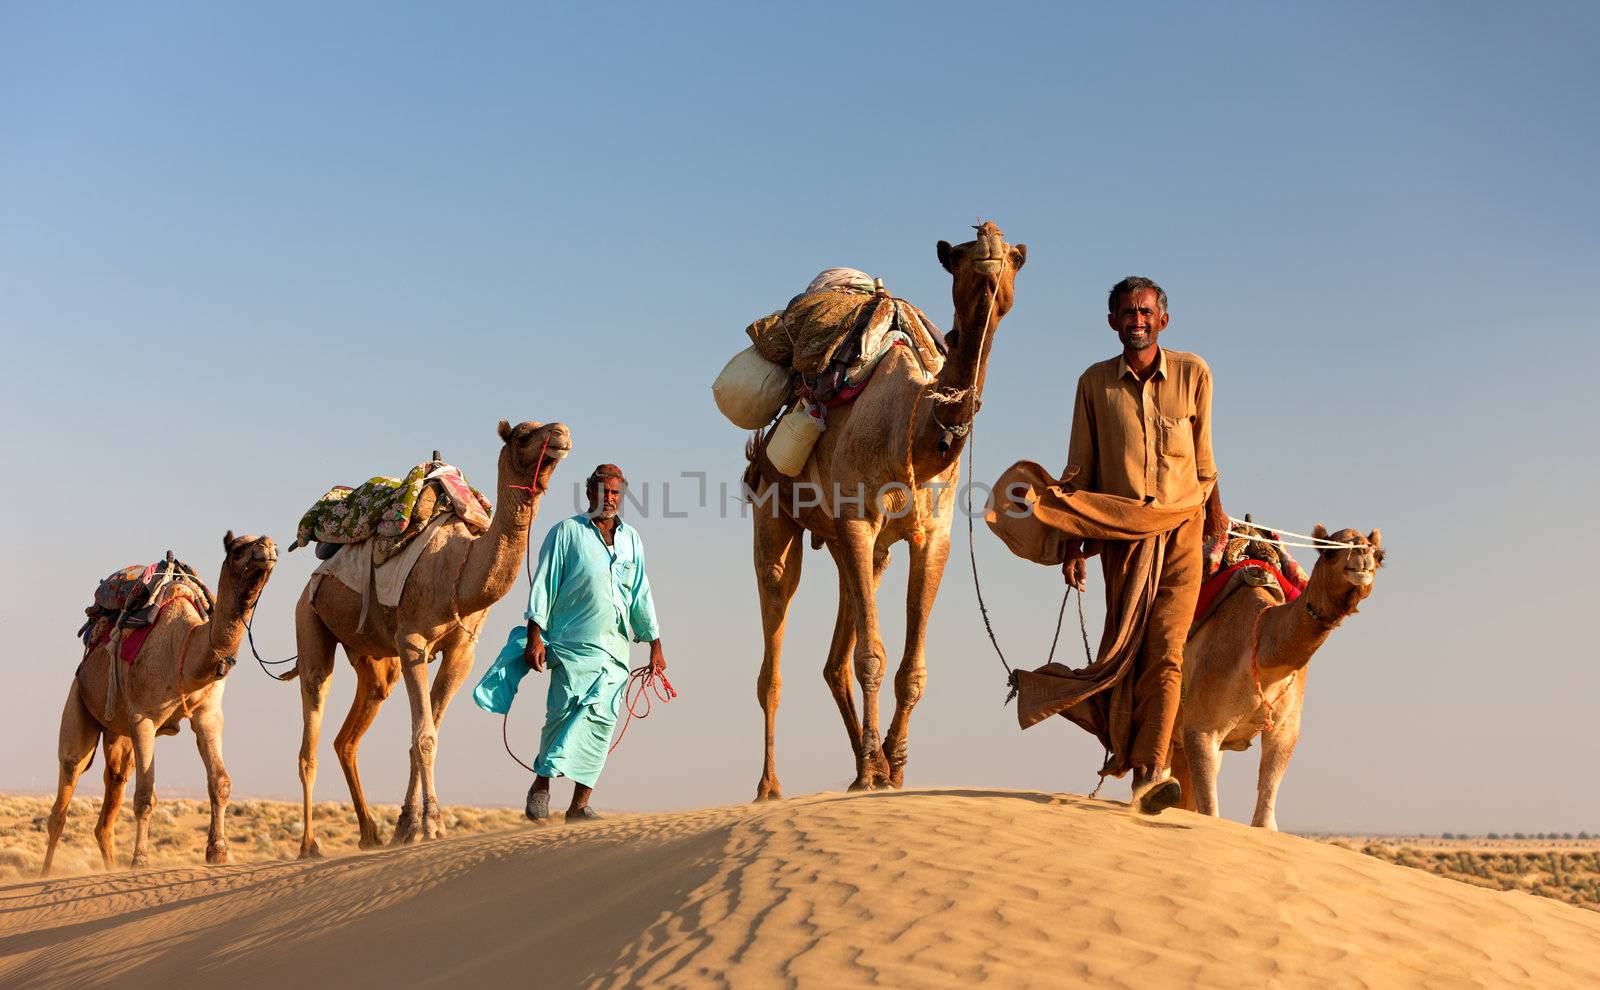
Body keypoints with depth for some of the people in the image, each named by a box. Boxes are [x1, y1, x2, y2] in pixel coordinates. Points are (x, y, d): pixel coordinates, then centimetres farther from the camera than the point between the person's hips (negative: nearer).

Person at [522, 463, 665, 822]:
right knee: (564, 711, -13)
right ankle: (541, 785, 2)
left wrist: (655, 647, 20)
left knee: (600, 720, -4)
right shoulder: (566, 532, 6)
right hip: (572, 644, -3)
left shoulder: (632, 539, 19)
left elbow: (641, 595, 23)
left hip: (615, 650, 4)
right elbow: (543, 585, 2)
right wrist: (535, 637, -6)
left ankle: (579, 805, -1)